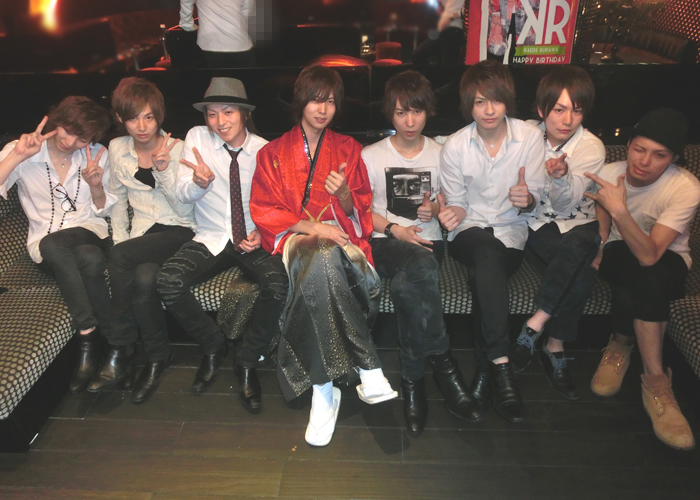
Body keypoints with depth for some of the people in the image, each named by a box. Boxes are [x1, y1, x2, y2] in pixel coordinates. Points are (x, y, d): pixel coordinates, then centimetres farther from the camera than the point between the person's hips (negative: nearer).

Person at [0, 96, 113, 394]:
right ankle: (108, 341, -28)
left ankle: (88, 341, -22)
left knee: (91, 260, -38)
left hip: (90, 234, 1)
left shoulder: (97, 155, 7)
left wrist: (96, 186, -10)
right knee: (90, 260, -38)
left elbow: (103, 211, 10)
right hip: (45, 249, -1)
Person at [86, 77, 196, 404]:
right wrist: (120, 241, 1)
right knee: (142, 279, -32)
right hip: (142, 235, 3)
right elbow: (118, 202, 14)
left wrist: (164, 170, -19)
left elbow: (185, 209, -7)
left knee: (121, 258, -31)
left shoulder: (177, 148, -2)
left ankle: (121, 353, -11)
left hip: (179, 233, -3)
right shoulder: (117, 149, 8)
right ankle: (157, 358, -12)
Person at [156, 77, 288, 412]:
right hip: (210, 239, 2)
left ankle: (247, 362, -8)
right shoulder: (197, 138, 0)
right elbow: (184, 195, -2)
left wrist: (263, 231, -17)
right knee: (168, 283, -25)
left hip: (253, 240, -1)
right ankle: (214, 346, 2)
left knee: (278, 284, -32)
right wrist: (199, 182, -26)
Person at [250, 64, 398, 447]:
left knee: (321, 266, -38)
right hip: (295, 238, 0)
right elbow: (263, 213, 4)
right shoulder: (273, 154, 14)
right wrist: (311, 227, -12)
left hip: (340, 239, 1)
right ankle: (368, 369, -35)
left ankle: (324, 389, -37)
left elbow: (358, 213, 12)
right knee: (323, 260, -39)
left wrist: (344, 193, -13)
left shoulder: (348, 149, 17)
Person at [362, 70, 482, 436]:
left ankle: (413, 379, -23)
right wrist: (394, 228, -11)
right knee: (421, 269, -39)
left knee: (405, 285, -37)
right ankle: (443, 364, -27)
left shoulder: (441, 154, 14)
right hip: (385, 242, -1)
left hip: (427, 240, 1)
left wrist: (435, 208, -4)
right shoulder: (371, 156, 9)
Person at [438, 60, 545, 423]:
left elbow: (535, 199, 0)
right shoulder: (454, 146, -1)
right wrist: (451, 213, -21)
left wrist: (526, 198, -25)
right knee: (488, 253, -37)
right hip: (468, 233, 0)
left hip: (511, 232, 1)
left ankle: (484, 369, -22)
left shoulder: (530, 137, -1)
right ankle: (501, 366, -36)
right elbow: (457, 205, 3)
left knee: (481, 277, -34)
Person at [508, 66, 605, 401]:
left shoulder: (592, 147, -6)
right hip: (535, 225, -1)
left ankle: (534, 326, -25)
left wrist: (561, 176, -34)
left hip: (577, 225, 1)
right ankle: (554, 348, -16)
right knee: (581, 274, -30)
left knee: (578, 246, -36)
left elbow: (565, 203, -15)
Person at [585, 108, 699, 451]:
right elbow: (601, 232, 2)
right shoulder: (608, 174, -13)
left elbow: (649, 255, -35)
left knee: (647, 277, -39)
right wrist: (597, 257, -18)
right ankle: (654, 379, -19)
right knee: (638, 281, -34)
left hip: (667, 260, -2)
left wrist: (619, 210, -45)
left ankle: (621, 344, -16)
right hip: (621, 254, 2)